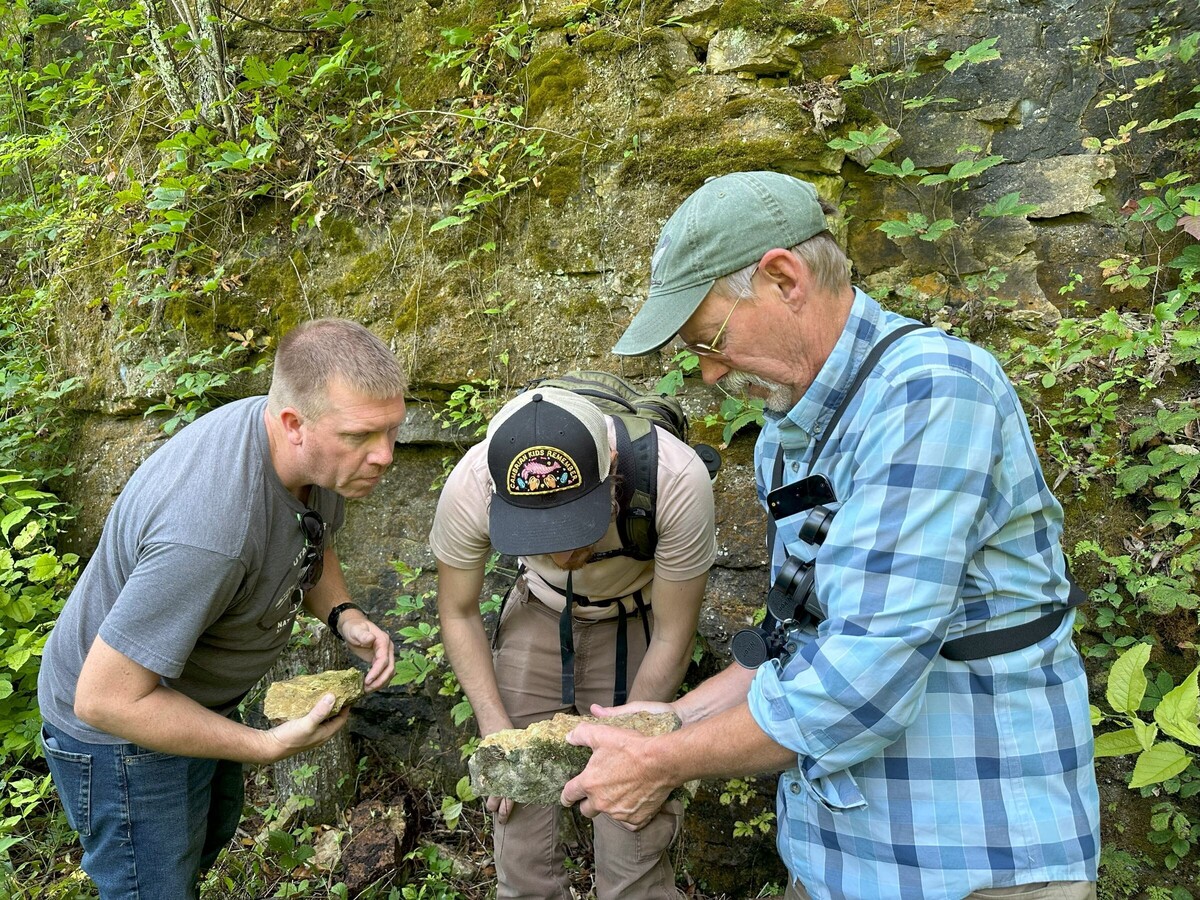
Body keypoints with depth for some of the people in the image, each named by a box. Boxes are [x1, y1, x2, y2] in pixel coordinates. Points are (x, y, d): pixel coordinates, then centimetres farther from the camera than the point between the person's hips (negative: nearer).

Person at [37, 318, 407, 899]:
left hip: (201, 695, 8)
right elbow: (104, 699, -34)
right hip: (122, 727, -8)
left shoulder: (322, 451, -17)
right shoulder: (210, 534, -43)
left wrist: (343, 617, -15)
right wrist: (268, 746, -29)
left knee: (213, 835, 31)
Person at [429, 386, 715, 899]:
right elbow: (458, 613, -9)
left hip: (637, 625, -1)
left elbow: (673, 636, -19)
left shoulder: (678, 481, -35)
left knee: (633, 853, -5)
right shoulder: (469, 488, -30)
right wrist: (497, 730, -14)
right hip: (538, 619, 2)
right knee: (516, 815, 0)